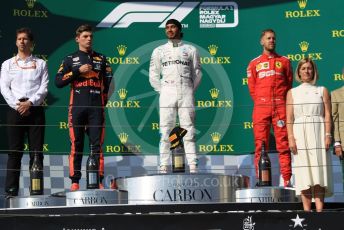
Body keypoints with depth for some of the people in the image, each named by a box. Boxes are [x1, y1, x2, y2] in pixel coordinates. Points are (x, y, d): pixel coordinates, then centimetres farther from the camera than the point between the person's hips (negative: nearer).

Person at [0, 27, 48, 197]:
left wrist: (30, 103, -12)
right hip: (15, 110, 0)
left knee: (36, 151, -2)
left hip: (35, 109, 0)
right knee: (14, 151, -3)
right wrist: (17, 105, -10)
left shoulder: (40, 64, 11)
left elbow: (44, 88, 1)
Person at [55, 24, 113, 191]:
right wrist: (78, 71, -6)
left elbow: (108, 82, 16)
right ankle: (75, 181, 0)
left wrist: (103, 100, 6)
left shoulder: (101, 59, 16)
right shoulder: (70, 59, 11)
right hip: (77, 107, -1)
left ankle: (99, 180, -3)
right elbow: (58, 81, 0)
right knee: (76, 144, -2)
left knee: (97, 145, -3)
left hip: (96, 108, 1)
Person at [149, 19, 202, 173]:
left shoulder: (190, 50, 14)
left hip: (186, 94, 0)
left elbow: (197, 73, 14)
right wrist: (162, 92, 5)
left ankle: (193, 167, -8)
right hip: (167, 93, 1)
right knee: (166, 132, -4)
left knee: (189, 131, -5)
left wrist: (190, 91, 5)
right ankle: (163, 167, -6)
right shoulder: (159, 51, 15)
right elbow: (153, 75, 14)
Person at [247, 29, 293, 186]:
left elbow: (289, 84, 13)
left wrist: (282, 102, 6)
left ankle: (287, 180, -4)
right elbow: (252, 88, 11)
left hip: (280, 107, 0)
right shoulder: (254, 64, 14)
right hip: (261, 107, 0)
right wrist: (261, 104, 4)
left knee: (283, 144, -3)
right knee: (260, 145, -3)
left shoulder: (284, 61, 15)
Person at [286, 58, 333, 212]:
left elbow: (327, 115, 5)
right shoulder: (292, 92, 13)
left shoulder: (322, 91, 12)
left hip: (318, 133, 0)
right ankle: (306, 210, -5)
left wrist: (328, 135, -8)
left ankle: (319, 209, -13)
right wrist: (291, 138, -7)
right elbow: (289, 118, 5)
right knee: (303, 172, -5)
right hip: (300, 134, 0)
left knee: (319, 171, -8)